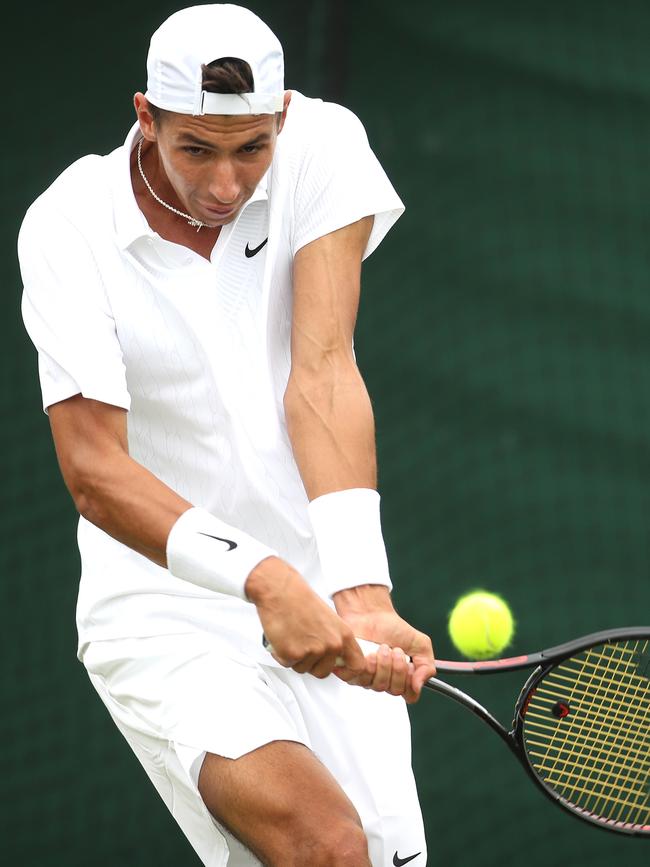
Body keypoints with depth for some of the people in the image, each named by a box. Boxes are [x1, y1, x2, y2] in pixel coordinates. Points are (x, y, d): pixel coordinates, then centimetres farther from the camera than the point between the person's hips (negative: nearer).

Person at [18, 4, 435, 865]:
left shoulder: (322, 143, -7)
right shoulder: (67, 228, -12)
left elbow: (322, 373, -17)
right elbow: (93, 468, -19)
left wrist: (360, 591, -30)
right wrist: (261, 577, -35)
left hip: (321, 603, 4)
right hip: (162, 610, -4)